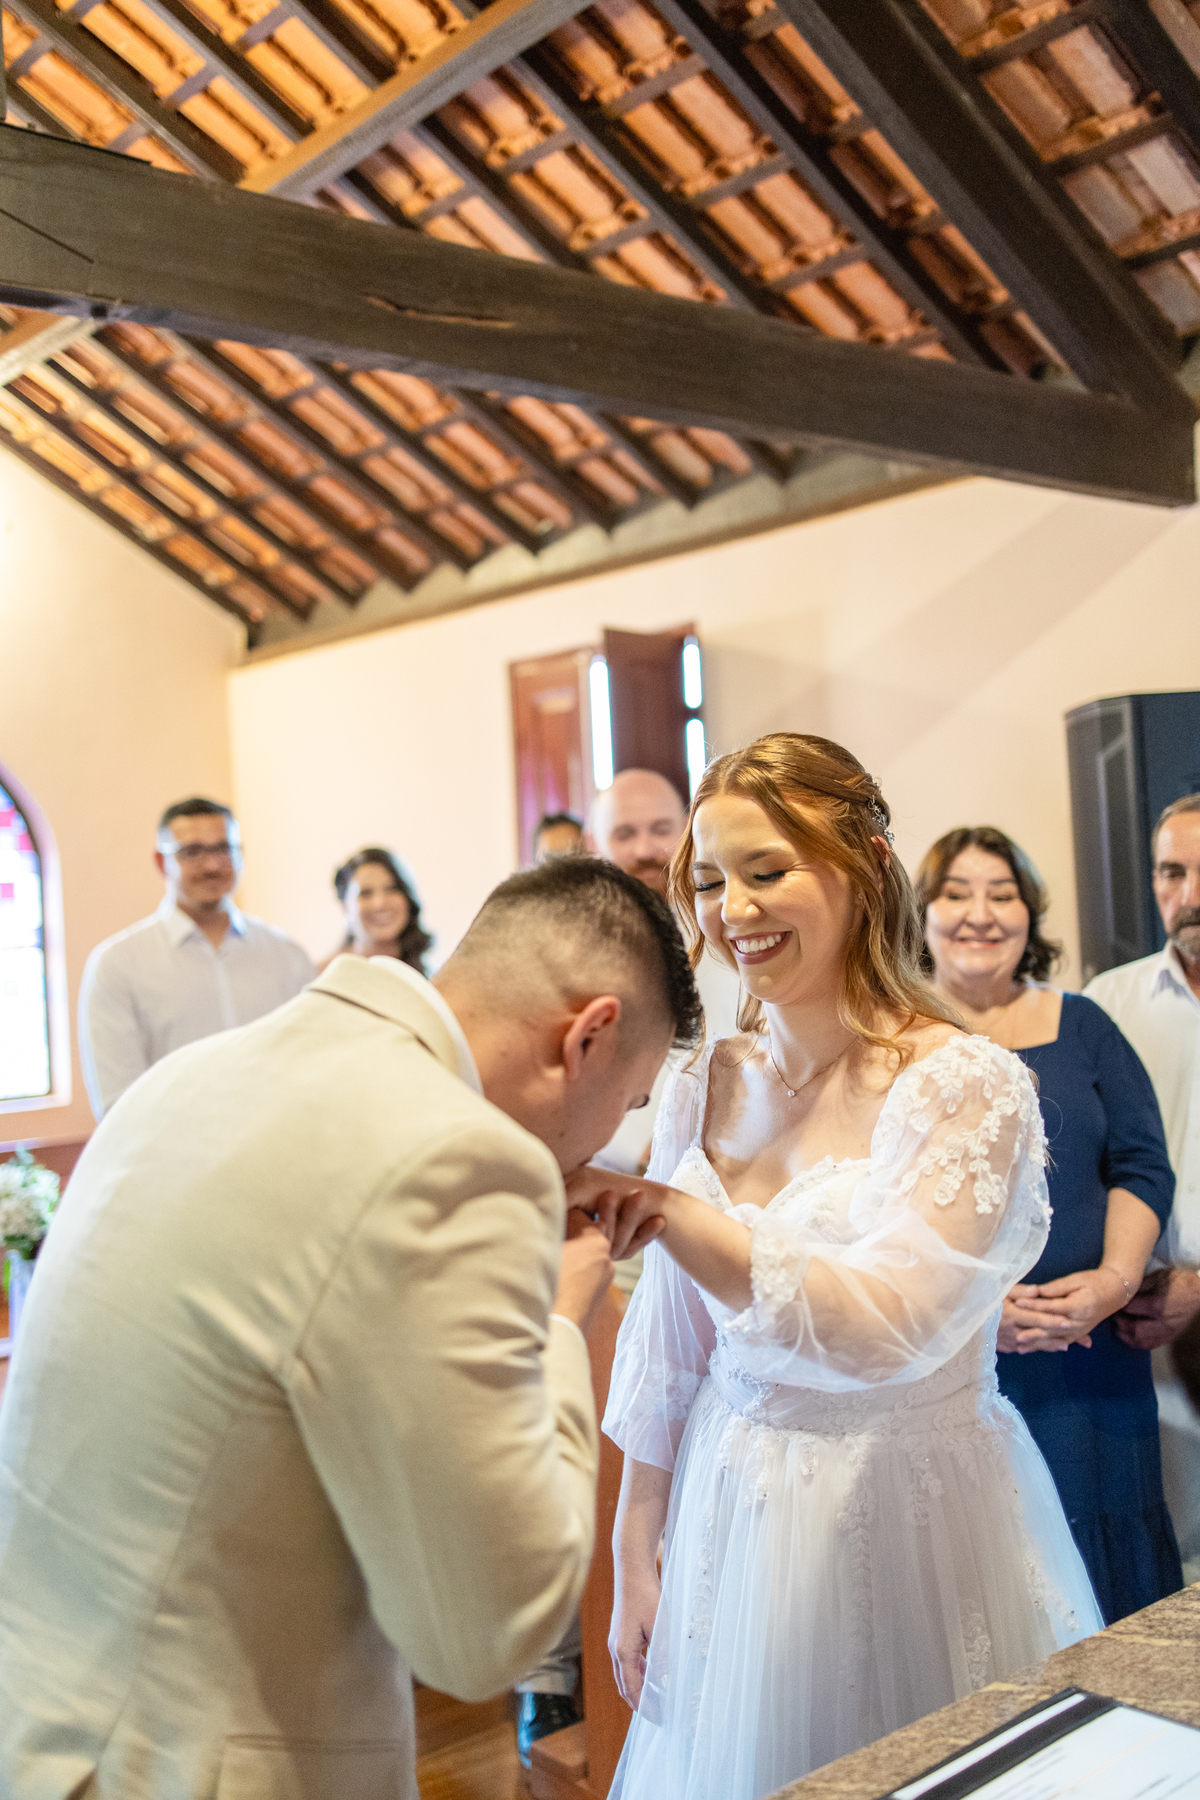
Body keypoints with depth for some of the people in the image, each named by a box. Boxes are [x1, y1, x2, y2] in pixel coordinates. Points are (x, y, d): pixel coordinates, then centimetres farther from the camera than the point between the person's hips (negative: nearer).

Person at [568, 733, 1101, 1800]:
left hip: (913, 1520, -4)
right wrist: (635, 1559, 8)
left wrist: (664, 1207, -33)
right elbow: (670, 1347, 5)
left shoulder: (969, 1088, -16)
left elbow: (887, 1330, -28)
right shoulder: (707, 1087, -1)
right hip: (733, 1519, 5)